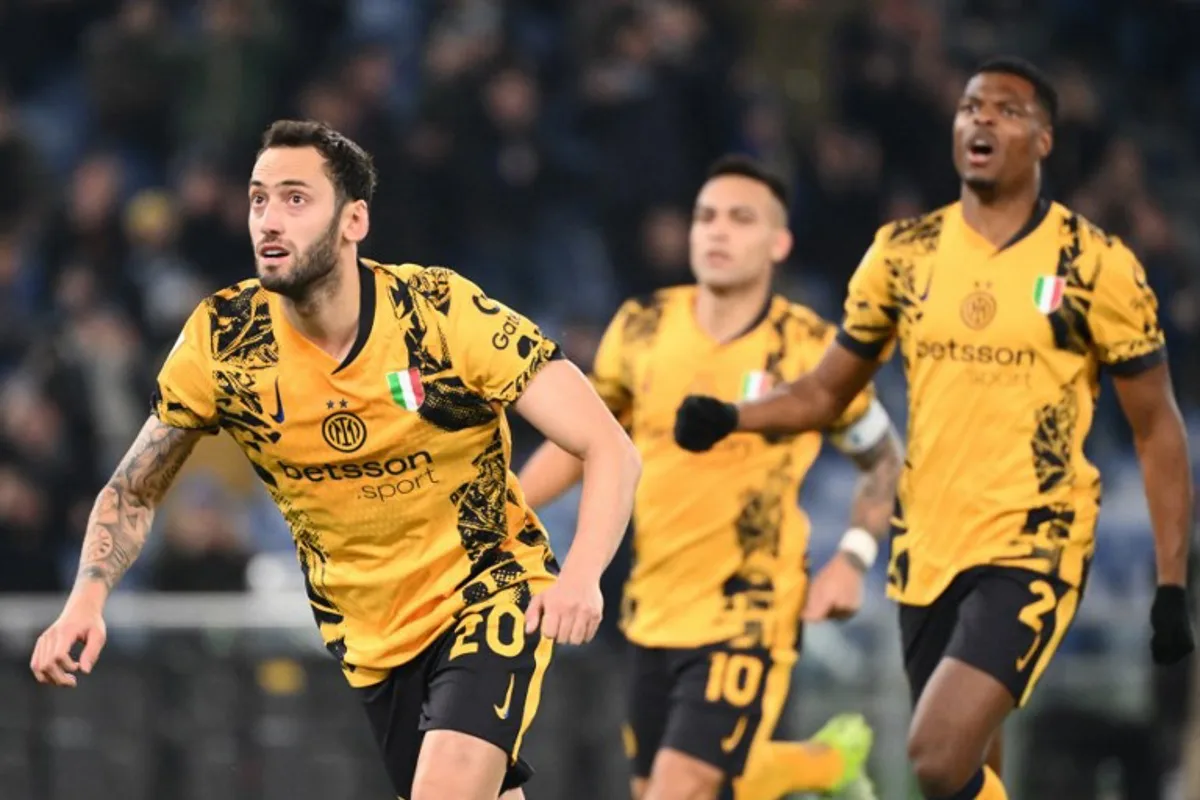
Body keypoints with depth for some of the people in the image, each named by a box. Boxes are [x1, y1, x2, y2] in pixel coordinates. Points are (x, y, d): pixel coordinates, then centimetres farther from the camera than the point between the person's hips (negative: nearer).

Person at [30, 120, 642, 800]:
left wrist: (581, 576, -38)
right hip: (365, 631, 4)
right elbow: (134, 490, 4)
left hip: (489, 594, -4)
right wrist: (87, 602, -15)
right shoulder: (223, 341, -12)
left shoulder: (444, 313, -20)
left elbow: (611, 450, -20)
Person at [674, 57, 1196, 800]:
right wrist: (729, 419, -5)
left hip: (1033, 551, -5)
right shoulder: (904, 251, 6)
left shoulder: (1095, 264, -5)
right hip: (926, 550, 5)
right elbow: (827, 390, 15)